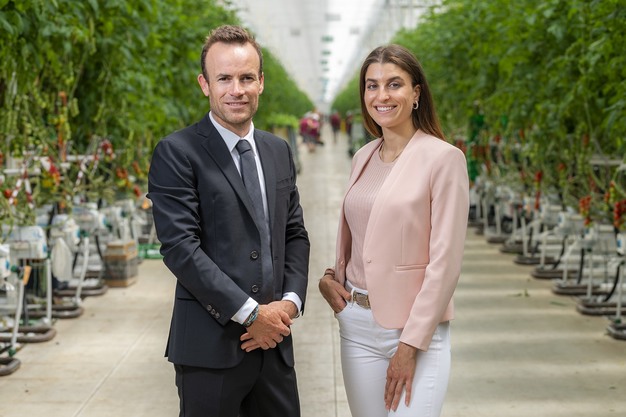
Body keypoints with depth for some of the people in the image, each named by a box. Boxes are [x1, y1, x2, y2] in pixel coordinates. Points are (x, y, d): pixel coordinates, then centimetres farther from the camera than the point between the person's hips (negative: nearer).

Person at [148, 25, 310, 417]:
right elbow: (180, 246, -14)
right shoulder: (176, 153, -7)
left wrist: (290, 301, -3)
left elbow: (295, 234, 14)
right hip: (211, 344, -5)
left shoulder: (279, 150, 12)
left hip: (273, 340, 5)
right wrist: (250, 313, -15)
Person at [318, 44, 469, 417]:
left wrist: (412, 343, -13)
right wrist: (331, 277, 2)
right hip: (357, 324, 5)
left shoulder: (443, 158, -10)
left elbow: (445, 261, -12)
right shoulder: (363, 158, 9)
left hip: (418, 330, -5)